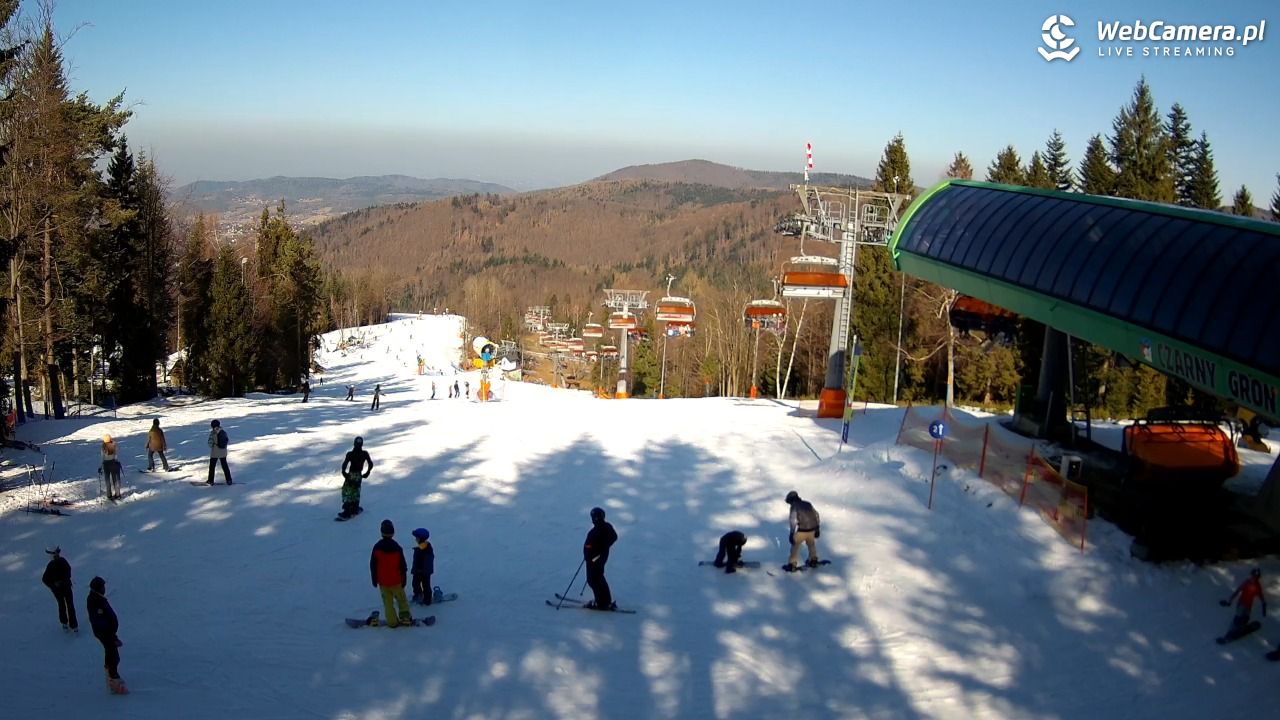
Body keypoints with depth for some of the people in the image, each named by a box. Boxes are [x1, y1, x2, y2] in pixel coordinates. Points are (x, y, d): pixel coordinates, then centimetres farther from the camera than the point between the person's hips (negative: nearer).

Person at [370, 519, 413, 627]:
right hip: (396, 580, 0)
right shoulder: (397, 548, -11)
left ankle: (392, 621, 10)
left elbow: (373, 565, -2)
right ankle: (405, 617, 11)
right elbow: (403, 565, -3)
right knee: (401, 599, 15)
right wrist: (404, 579, 9)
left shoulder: (377, 547, -10)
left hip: (382, 581, 0)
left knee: (388, 602, 9)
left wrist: (374, 579, 10)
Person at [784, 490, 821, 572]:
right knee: (811, 544, 30)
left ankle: (792, 565, 12)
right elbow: (816, 516, 14)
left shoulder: (794, 506, -8)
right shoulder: (808, 504, 10)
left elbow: (793, 520, -17)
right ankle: (813, 561, 43)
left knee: (795, 546, 13)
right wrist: (817, 528, 21)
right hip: (812, 530, 5)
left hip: (801, 531, -5)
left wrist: (792, 533, -15)